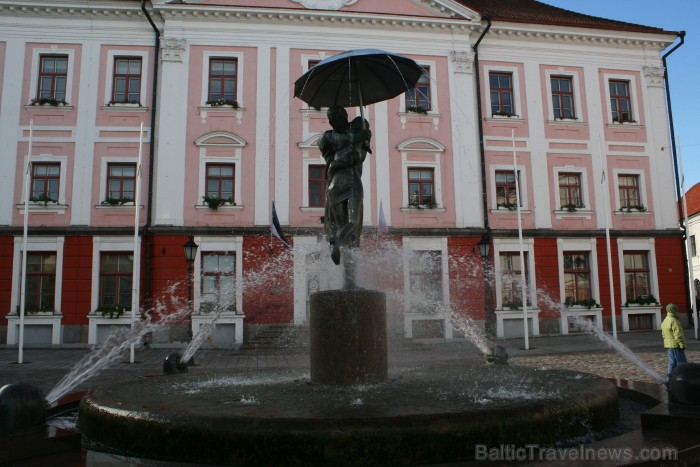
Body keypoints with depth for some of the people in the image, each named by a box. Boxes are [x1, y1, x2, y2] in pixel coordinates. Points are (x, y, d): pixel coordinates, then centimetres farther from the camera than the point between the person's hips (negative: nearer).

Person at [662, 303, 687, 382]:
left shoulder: (664, 321, 13)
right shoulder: (673, 321, -18)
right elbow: (678, 335, -21)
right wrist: (682, 345, -17)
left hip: (669, 345, 9)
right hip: (676, 345, -9)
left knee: (672, 362, 12)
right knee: (682, 363, -3)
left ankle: (671, 378, 13)